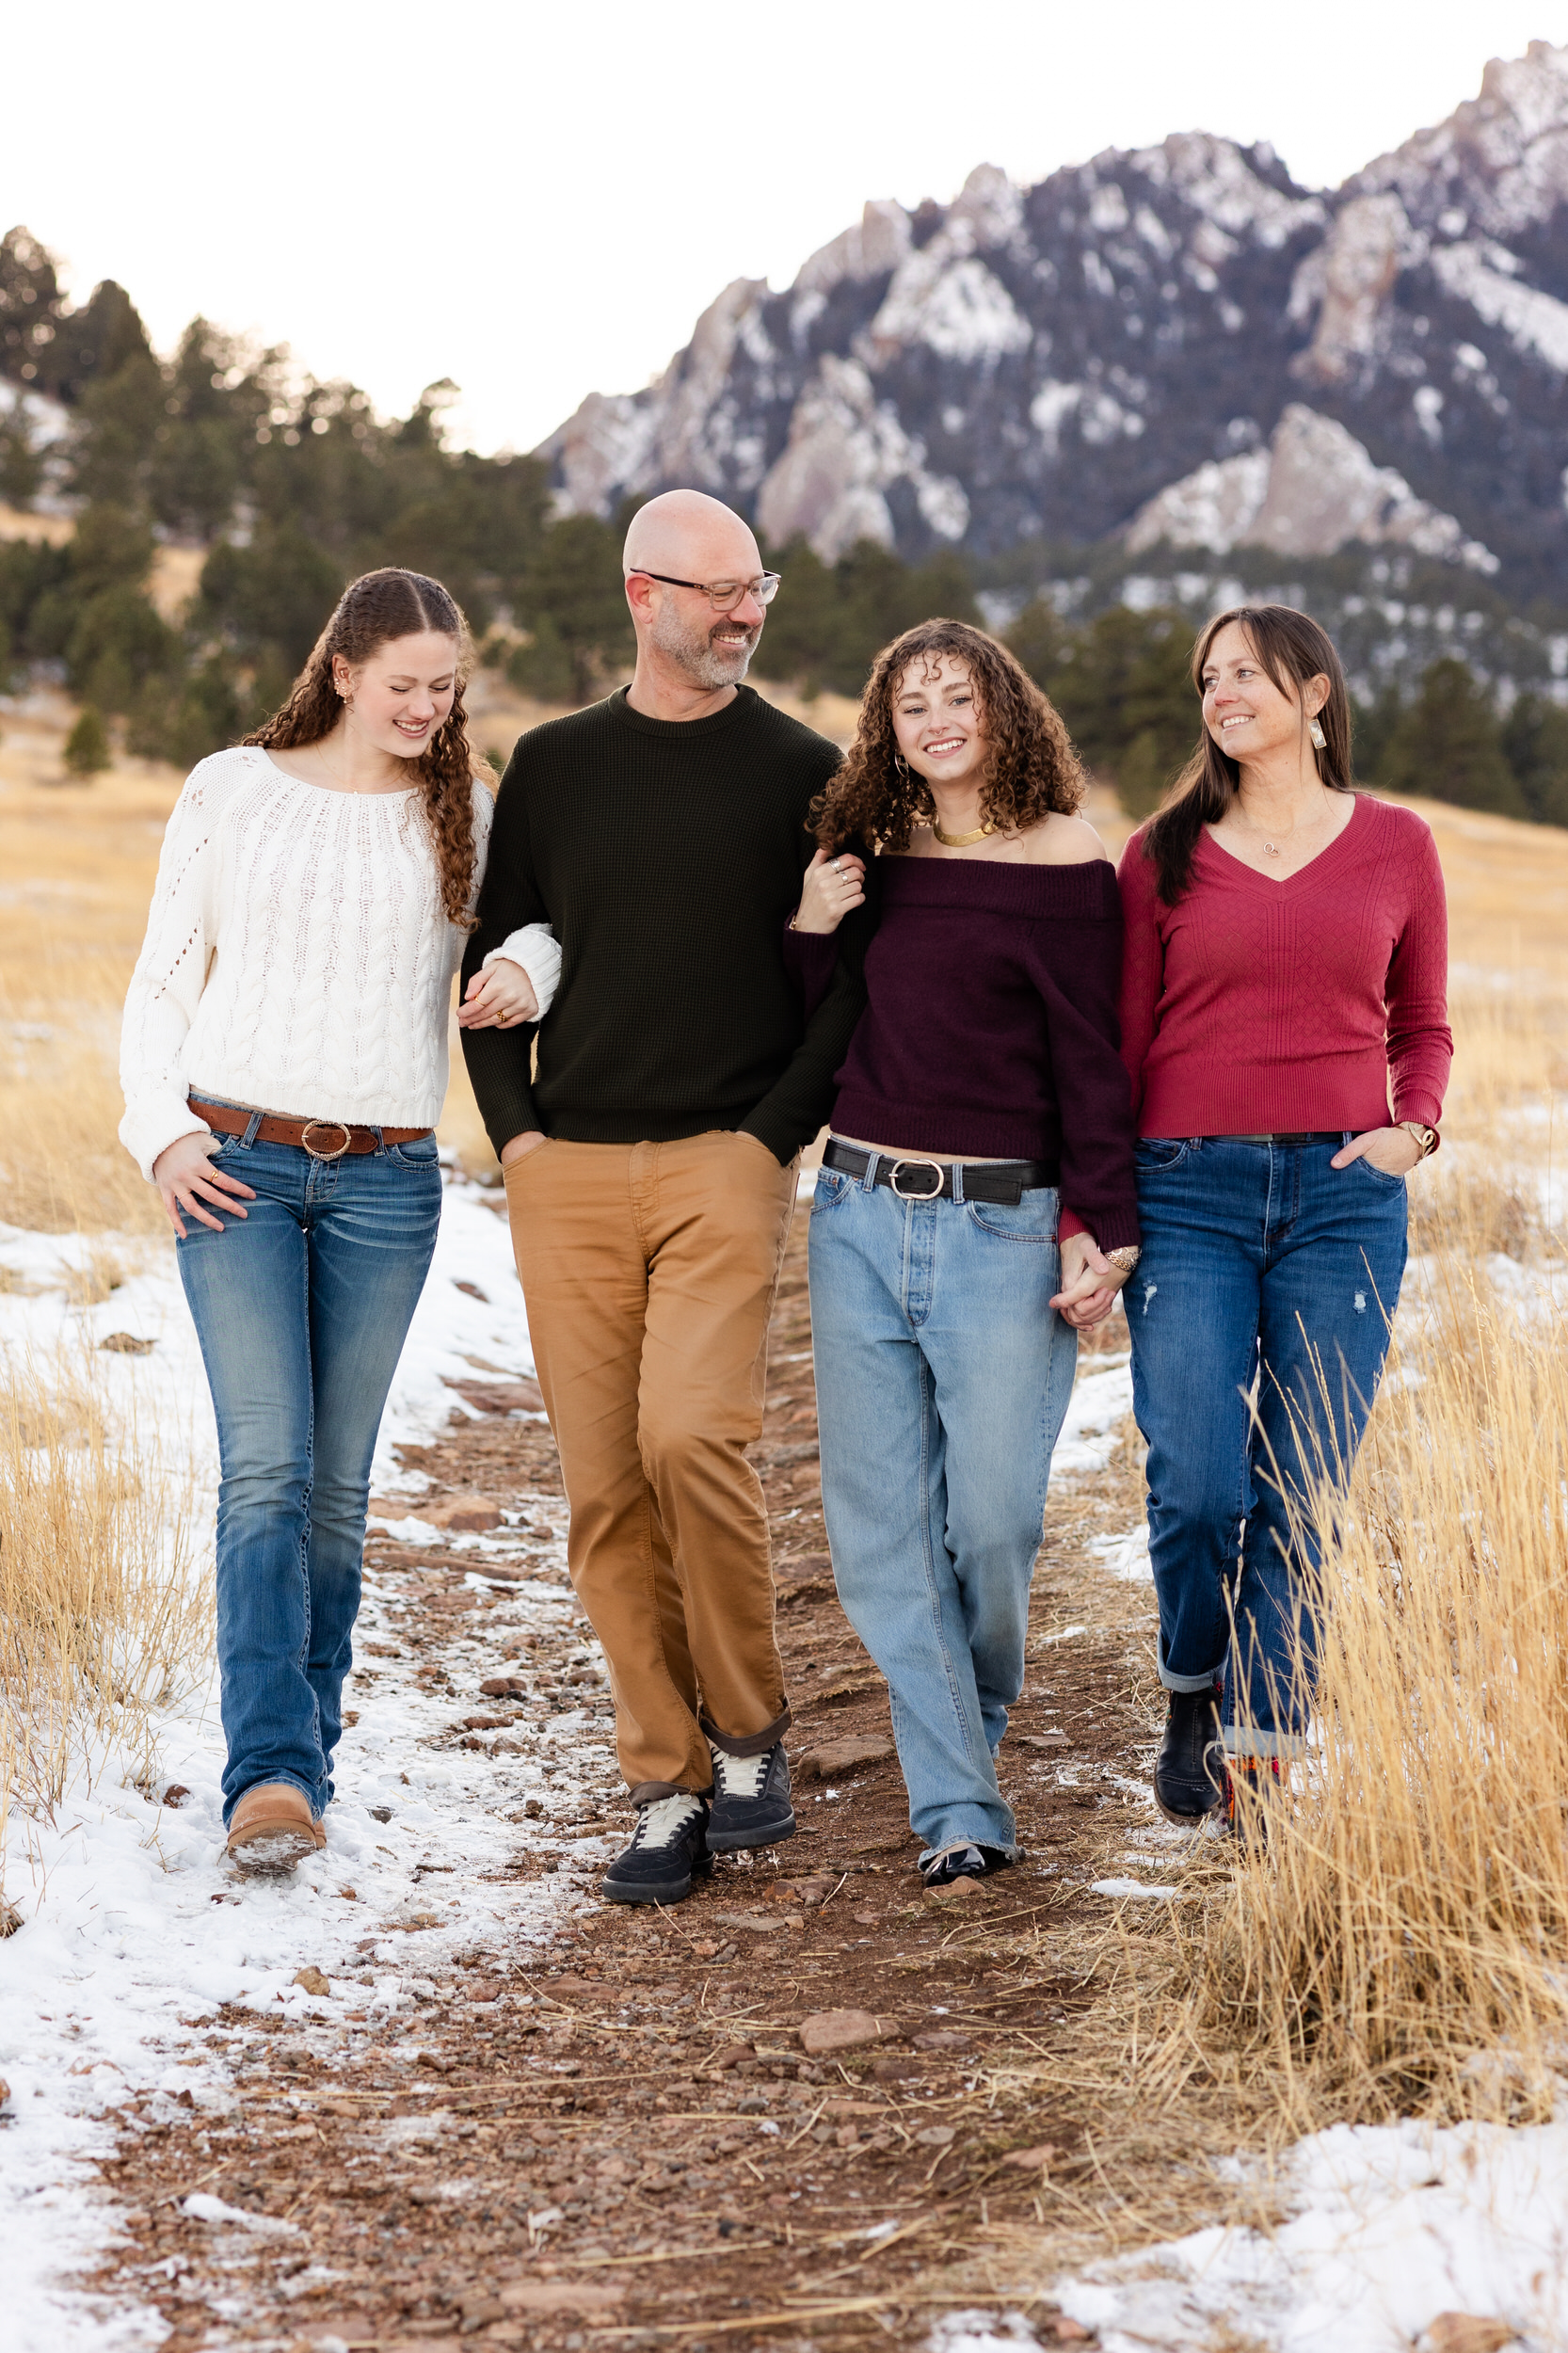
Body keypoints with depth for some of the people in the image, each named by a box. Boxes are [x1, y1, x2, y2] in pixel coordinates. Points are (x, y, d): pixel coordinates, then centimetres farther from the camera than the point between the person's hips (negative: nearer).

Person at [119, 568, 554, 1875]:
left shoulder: (463, 814, 9)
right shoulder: (231, 790, 4)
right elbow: (166, 975, 8)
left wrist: (527, 966, -13)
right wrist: (161, 1129, -3)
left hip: (386, 1180, 2)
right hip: (236, 1165, -2)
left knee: (340, 1481, 5)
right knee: (266, 1466, -12)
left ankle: (310, 1738, 18)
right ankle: (272, 1773, -18)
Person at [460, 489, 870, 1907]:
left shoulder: (804, 772, 5)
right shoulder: (554, 766, 13)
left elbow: (854, 978, 4)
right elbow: (497, 955, 17)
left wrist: (779, 1132, -6)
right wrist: (514, 1124, 5)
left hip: (728, 1163, -3)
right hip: (569, 1171, 3)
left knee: (692, 1434, -20)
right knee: (605, 1487, 0)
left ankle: (749, 1733, 1)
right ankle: (669, 1788, 9)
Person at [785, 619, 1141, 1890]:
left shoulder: (1065, 867, -3)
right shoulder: (874, 865, 12)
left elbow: (1090, 1061, -4)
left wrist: (1103, 1232, -8)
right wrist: (808, 931, 2)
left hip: (1002, 1228, -5)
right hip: (859, 1216, 5)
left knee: (991, 1518, -3)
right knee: (881, 1526, 0)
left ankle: (977, 1720, 29)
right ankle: (958, 1806, 5)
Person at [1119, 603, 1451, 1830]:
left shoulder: (1396, 846, 8)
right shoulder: (1166, 854, 7)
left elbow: (1423, 1028, 17)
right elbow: (1116, 1047, 7)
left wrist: (1415, 1127, -3)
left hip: (1343, 1196, 1)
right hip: (1189, 1189, 0)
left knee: (1301, 1496, -1)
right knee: (1196, 1486, -8)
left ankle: (1258, 1752, 10)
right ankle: (1193, 1699, 19)